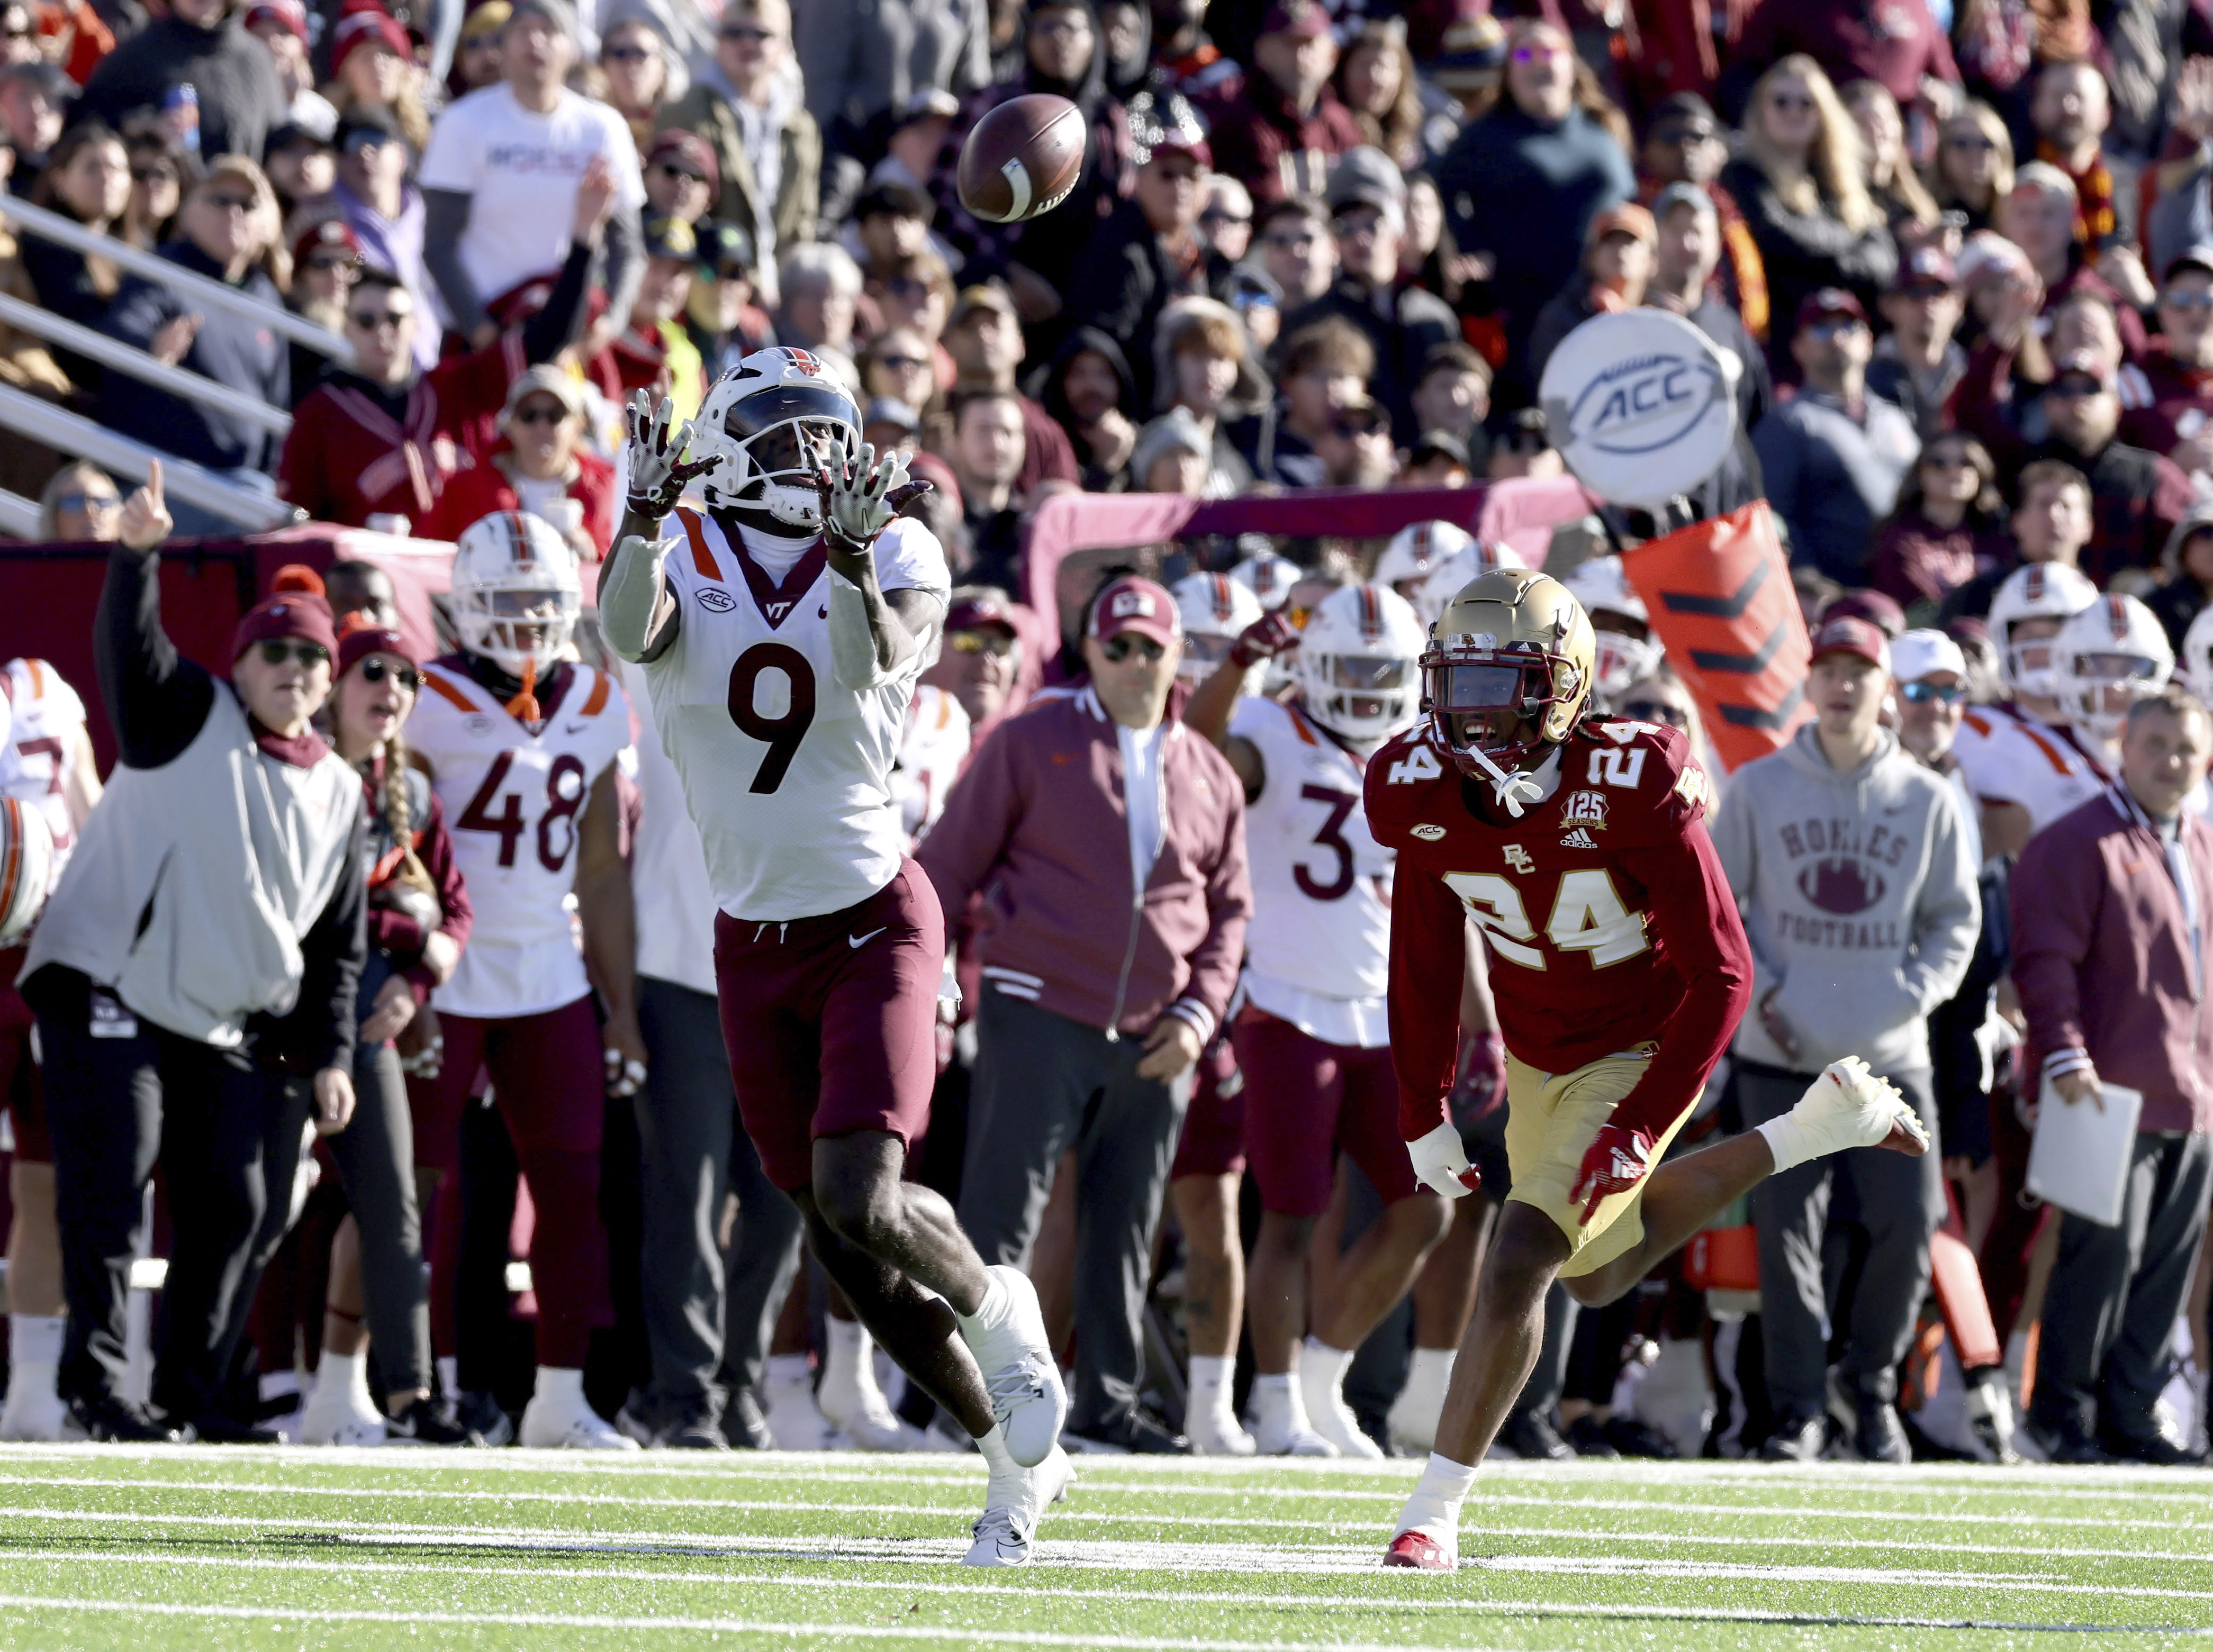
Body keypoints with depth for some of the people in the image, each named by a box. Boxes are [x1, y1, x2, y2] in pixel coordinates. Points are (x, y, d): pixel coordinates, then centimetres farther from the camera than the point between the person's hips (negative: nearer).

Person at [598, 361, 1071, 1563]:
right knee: (840, 1239, 6)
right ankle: (1014, 1451, 23)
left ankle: (999, 1317, 11)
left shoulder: (896, 557, -6)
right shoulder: (684, 562, -4)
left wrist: (850, 557, -45)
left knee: (861, 1204, -20)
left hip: (874, 923, -3)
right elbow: (630, 633, -26)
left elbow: (877, 657, -27)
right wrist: (646, 511, -43)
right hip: (754, 943, 3)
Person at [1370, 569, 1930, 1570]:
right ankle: (1820, 1129, 36)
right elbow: (1425, 963, 1)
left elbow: (1720, 977, -23)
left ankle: (1434, 1512, -9)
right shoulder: (1421, 793, -16)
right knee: (1599, 1274, 21)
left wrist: (1641, 1126, -25)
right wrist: (1422, 1115, 3)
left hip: (1640, 1054, -7)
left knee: (1521, 1258, -18)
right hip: (1536, 1058, 7)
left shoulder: (1630, 792, -31)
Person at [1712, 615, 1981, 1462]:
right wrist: (1754, 987, -6)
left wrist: (1913, 993, -4)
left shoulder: (1928, 801, 5)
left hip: (1891, 1058, 1)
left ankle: (1873, 1384, 18)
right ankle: (1799, 1407, 7)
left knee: (1907, 1228, -3)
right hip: (1782, 1058, -1)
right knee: (1786, 1234, -2)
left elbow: (1955, 921, 12)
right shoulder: (1757, 789, 3)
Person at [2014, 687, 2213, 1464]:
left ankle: (2131, 1413, 16)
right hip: (2111, 1094, -8)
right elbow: (2045, 959, -14)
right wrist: (2064, 1054, -22)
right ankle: (2063, 1414, 0)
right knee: (2106, 1251, -8)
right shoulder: (2080, 844, -8)